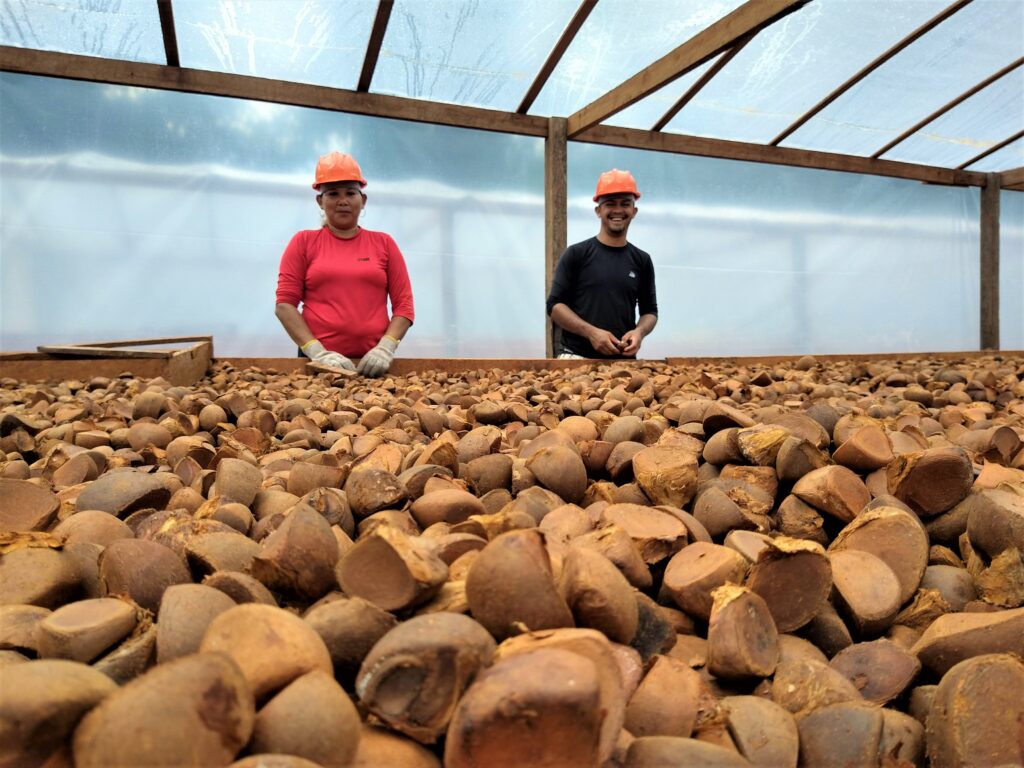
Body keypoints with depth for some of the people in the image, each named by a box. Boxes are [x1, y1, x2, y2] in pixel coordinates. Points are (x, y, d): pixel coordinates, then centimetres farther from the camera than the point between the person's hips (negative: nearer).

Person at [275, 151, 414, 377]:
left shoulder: (383, 243, 9)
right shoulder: (304, 242, 7)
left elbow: (404, 304, 5)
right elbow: (284, 303, 1)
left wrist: (385, 348, -10)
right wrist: (317, 352, -11)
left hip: (373, 363, 1)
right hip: (320, 364, 0)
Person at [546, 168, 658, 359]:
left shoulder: (642, 260, 10)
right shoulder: (576, 253, 1)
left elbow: (650, 311, 14)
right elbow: (555, 305, -2)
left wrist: (639, 332, -8)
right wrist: (591, 332, -16)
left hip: (624, 360, 3)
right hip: (577, 356, -2)